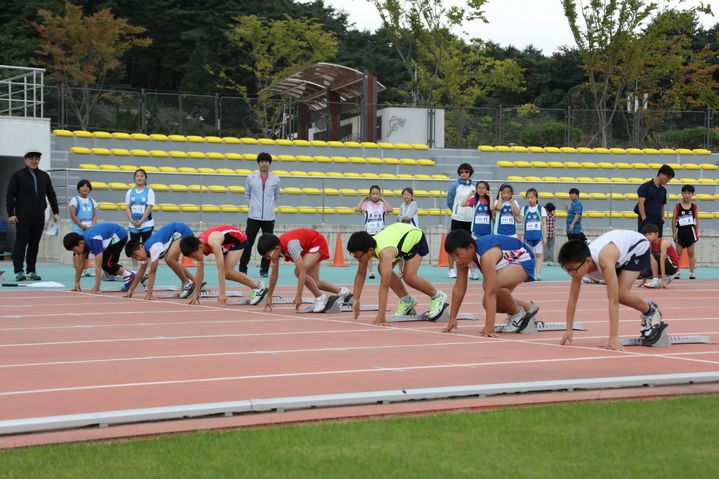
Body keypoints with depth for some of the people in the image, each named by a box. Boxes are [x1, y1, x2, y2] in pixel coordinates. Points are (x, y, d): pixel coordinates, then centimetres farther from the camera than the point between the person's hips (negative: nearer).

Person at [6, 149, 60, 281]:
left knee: (34, 244, 5)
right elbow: (10, 196, -1)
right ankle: (19, 271, -6)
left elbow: (51, 195, 18)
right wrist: (11, 214, -9)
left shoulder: (44, 176, 16)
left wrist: (56, 212, 10)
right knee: (21, 243, -6)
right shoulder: (17, 175, 2)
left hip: (39, 216, 4)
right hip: (22, 216, -4)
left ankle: (31, 271, 9)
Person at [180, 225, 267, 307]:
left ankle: (259, 285, -7)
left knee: (227, 272, -18)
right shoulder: (198, 245, -17)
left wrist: (222, 293, -46)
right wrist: (196, 294, -7)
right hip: (227, 244, 8)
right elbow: (200, 272, -8)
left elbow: (221, 269, -43)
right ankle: (255, 289, 11)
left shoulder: (213, 243, -41)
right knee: (225, 273, 0)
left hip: (239, 239, -8)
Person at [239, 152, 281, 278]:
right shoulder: (250, 178, 3)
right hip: (253, 216, -1)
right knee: (248, 243, -3)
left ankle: (264, 270, 11)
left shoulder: (275, 180, 5)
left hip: (269, 217, 1)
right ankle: (243, 269, 5)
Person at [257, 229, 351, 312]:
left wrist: (299, 296, -40)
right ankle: (342, 292, 30)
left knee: (298, 272, -26)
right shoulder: (275, 250, -15)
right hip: (306, 249, 8)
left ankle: (320, 298, -11)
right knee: (314, 283, 7)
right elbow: (274, 275, -2)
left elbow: (302, 272, -40)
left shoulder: (290, 245, -39)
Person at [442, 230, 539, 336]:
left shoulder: (486, 256, -39)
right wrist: (452, 319, -10)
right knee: (488, 303, -4)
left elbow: (490, 292, -44)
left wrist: (489, 326, -48)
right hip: (507, 264, 9)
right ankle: (528, 307, 18)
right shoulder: (464, 254, -15)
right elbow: (459, 288, -10)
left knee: (494, 285, -34)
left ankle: (517, 314, -8)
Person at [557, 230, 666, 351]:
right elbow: (572, 297, -17)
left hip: (638, 246, -7)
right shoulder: (578, 262, -26)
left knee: (621, 294, -22)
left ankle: (651, 311, 5)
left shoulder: (605, 261, -44)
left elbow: (613, 301, -44)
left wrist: (613, 337, -45)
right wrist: (568, 331, -16)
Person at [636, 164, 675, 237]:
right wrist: (644, 219, -16)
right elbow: (641, 203, -11)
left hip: (658, 222, 6)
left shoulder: (663, 190, 15)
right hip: (646, 222, -6)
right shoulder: (645, 186, -5)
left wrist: (662, 218, 7)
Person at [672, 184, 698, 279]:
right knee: (678, 253, 3)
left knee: (691, 253, 4)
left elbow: (697, 220, 6)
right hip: (680, 231, -1)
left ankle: (691, 273, 8)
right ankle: (677, 272, 8)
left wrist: (697, 233, 2)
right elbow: (673, 220, 1)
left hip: (690, 231, 1)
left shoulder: (694, 206, 2)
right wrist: (674, 232, -4)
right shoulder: (678, 206, -1)